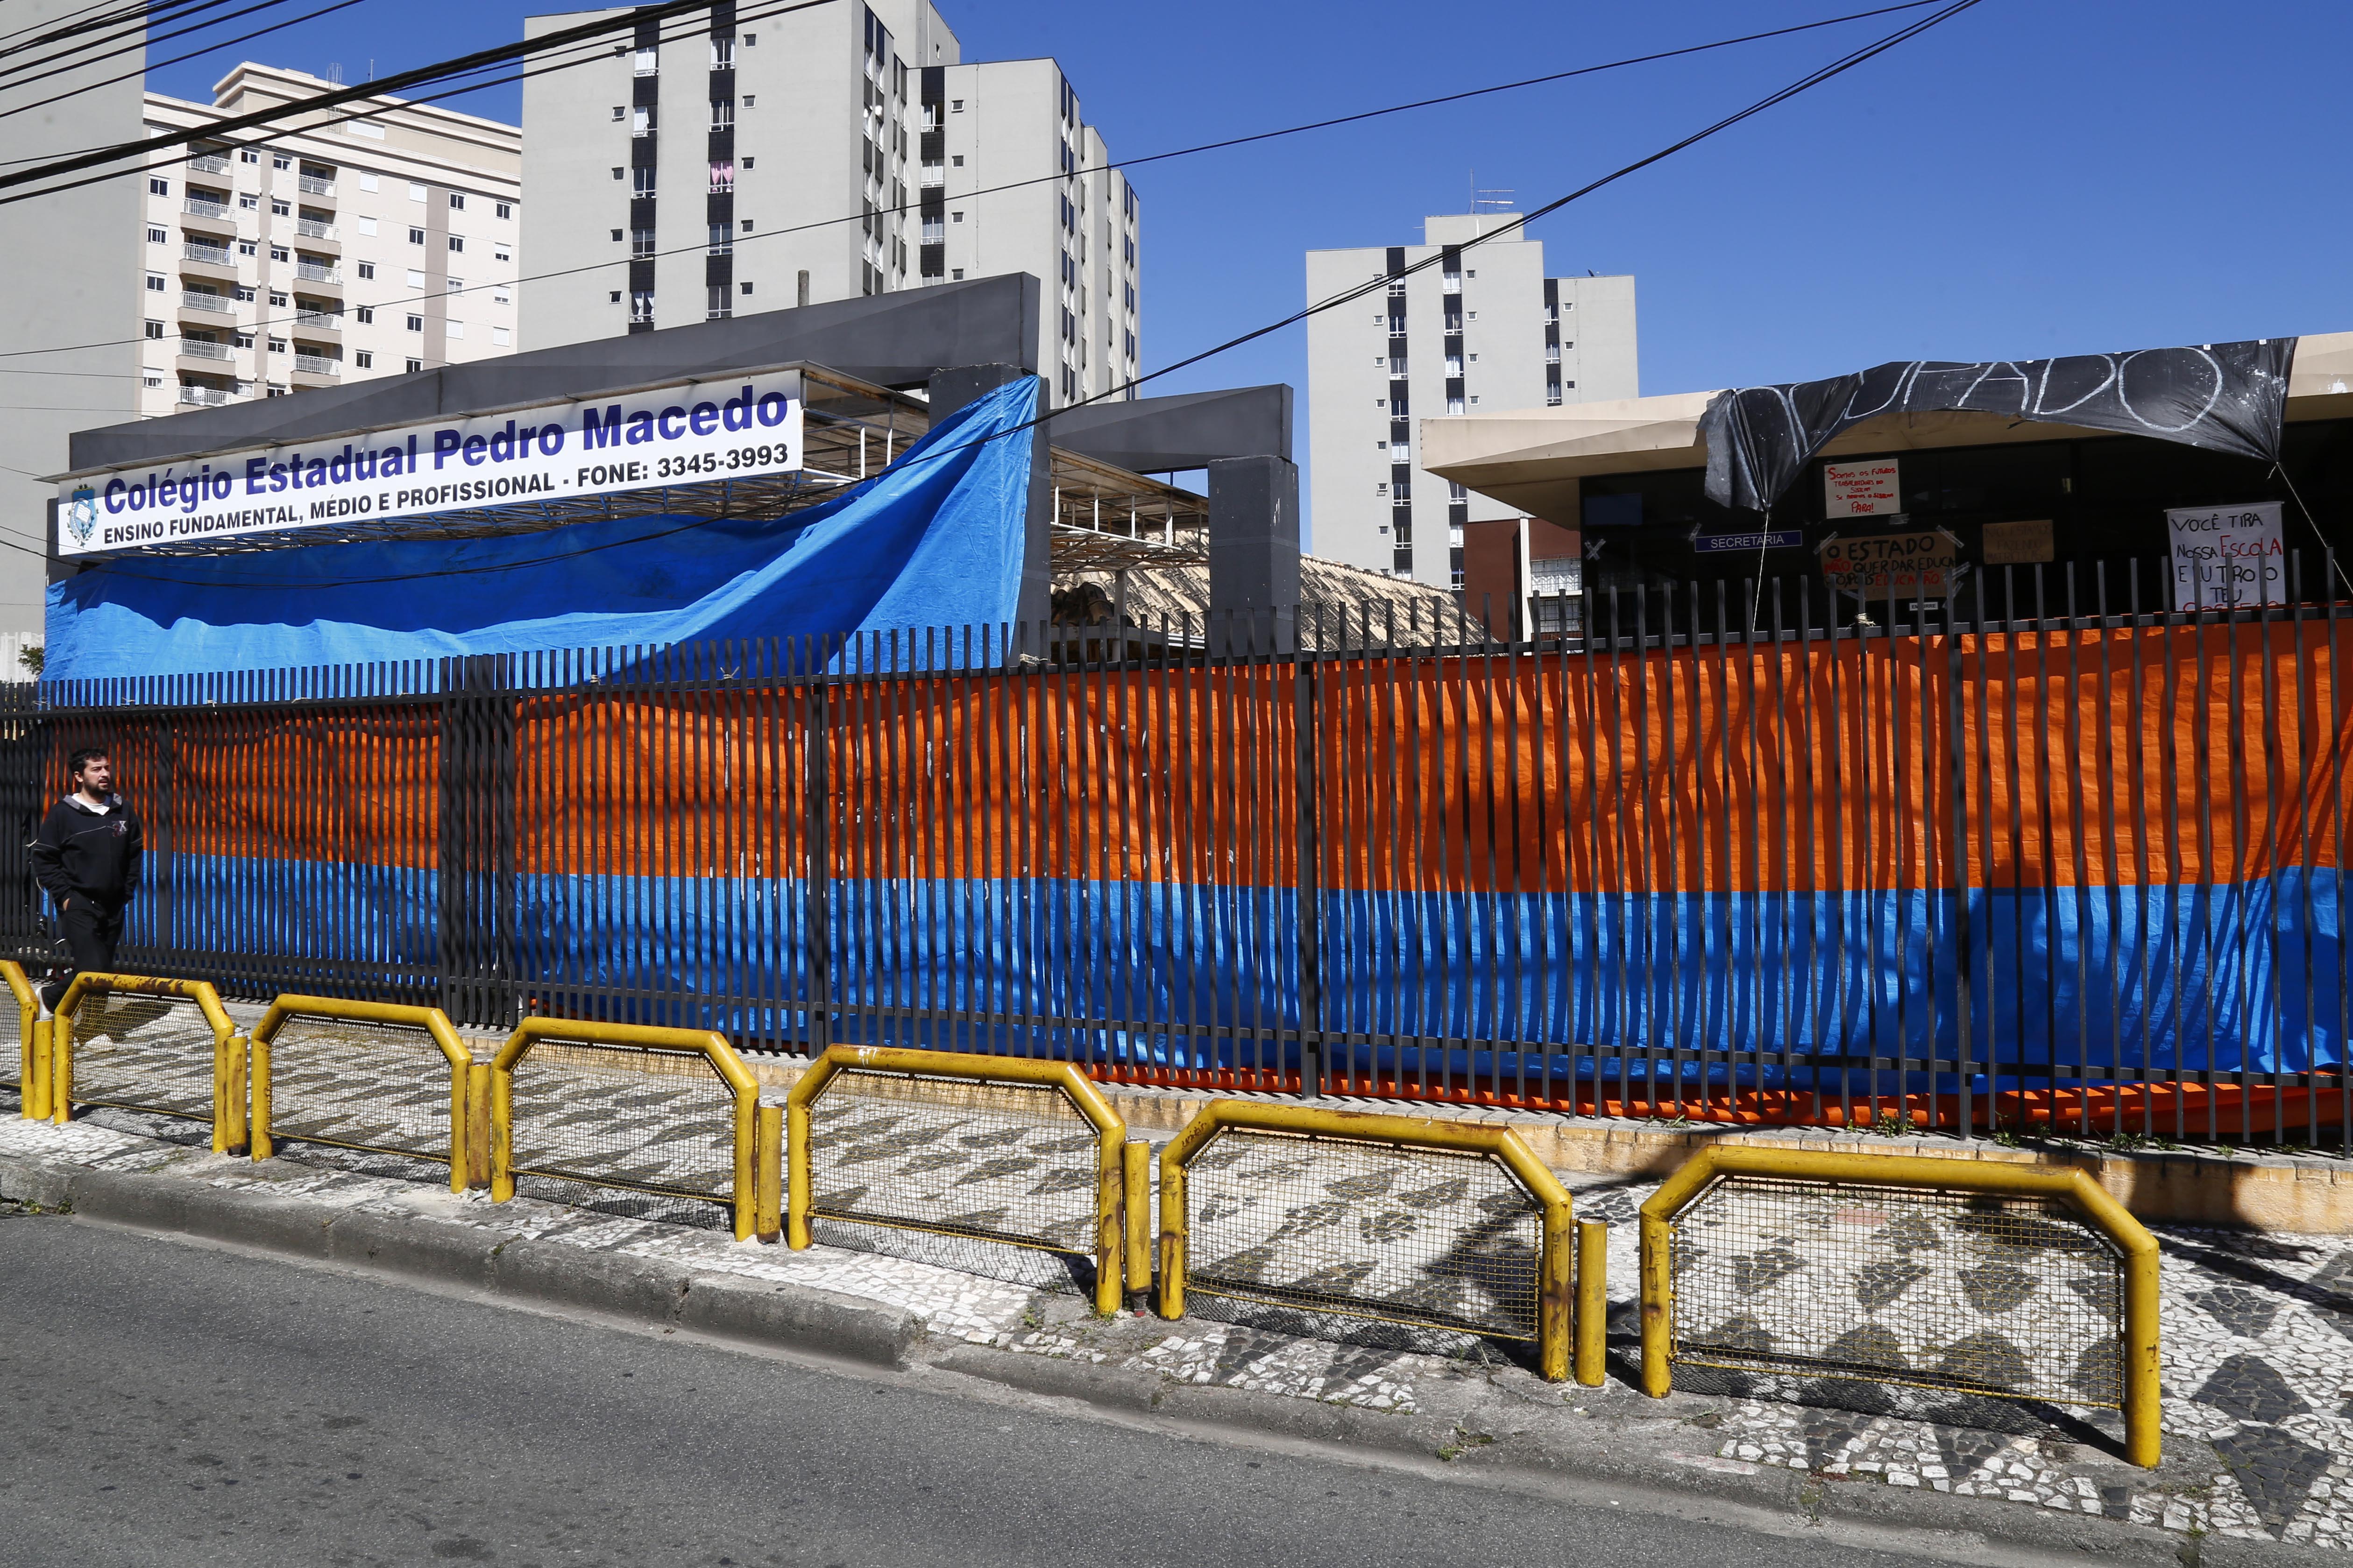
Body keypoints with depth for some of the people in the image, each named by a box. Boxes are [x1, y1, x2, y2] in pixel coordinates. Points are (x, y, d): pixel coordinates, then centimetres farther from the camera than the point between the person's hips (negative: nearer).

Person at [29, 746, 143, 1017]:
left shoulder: (123, 812, 9)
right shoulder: (63, 813, -4)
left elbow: (135, 855, 17)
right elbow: (43, 859, -3)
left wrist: (127, 893, 8)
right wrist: (64, 896, -9)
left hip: (114, 907, 5)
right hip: (78, 905, -5)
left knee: (103, 968, 6)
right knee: (93, 969, -15)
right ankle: (50, 997, 10)